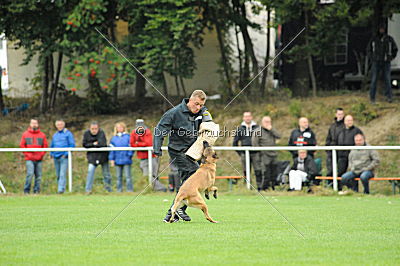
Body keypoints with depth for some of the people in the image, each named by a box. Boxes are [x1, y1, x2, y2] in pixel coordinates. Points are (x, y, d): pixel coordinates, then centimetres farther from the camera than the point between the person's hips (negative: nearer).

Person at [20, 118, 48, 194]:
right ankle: (26, 191, -8)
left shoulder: (42, 135, 9)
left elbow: (45, 146, 10)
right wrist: (27, 154, -4)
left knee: (38, 176, 2)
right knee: (30, 174, -15)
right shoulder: (25, 134, 6)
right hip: (29, 159, -2)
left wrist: (41, 155, -2)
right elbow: (22, 145, 6)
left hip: (39, 159, 2)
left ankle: (36, 191, 9)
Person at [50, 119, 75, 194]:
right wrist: (51, 154, 9)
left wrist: (66, 154, -12)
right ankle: (60, 188, 17)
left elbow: (72, 145, -5)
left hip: (64, 157, -6)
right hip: (56, 157, 6)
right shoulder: (55, 135, 17)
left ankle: (61, 189, -19)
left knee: (62, 174, -14)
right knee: (58, 175, 7)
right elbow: (52, 145, 26)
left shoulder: (68, 134, 0)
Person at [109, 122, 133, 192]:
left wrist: (129, 155, -10)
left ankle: (130, 189, 0)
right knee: (118, 177, 7)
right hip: (117, 160, 3)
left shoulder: (128, 137, 1)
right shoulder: (114, 138, 9)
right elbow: (111, 150, 9)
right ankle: (119, 190, 13)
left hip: (126, 160, -3)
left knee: (128, 176, -4)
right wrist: (111, 159, 2)